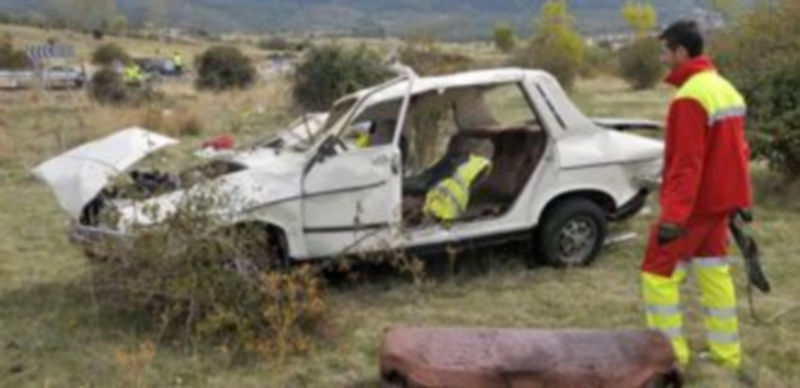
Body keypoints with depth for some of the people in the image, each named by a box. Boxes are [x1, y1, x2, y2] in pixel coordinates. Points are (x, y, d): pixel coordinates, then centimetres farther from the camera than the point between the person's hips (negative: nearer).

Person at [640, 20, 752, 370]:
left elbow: (686, 163, -25)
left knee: (658, 273, 2)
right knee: (714, 272, 17)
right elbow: (735, 151, 15)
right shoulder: (725, 88, 9)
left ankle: (670, 355, 7)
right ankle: (726, 353, 23)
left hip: (694, 202, -9)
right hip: (720, 199, 9)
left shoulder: (689, 98, -21)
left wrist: (673, 215, -25)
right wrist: (738, 198, 22)